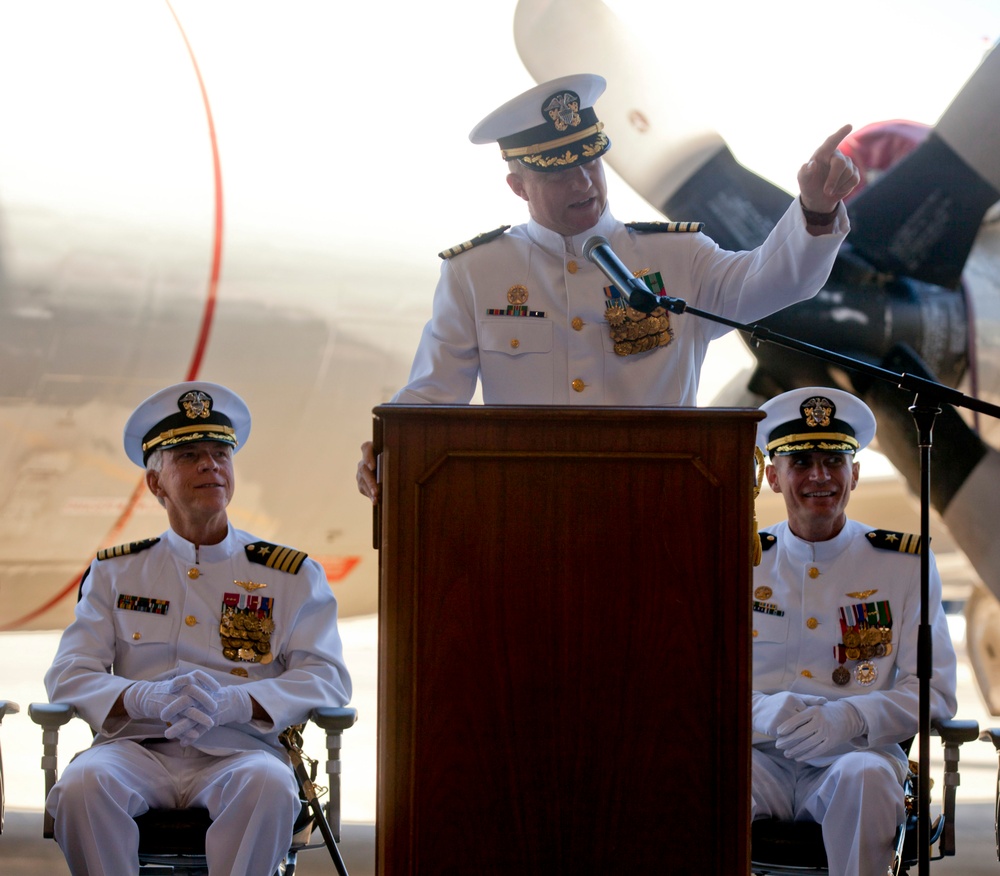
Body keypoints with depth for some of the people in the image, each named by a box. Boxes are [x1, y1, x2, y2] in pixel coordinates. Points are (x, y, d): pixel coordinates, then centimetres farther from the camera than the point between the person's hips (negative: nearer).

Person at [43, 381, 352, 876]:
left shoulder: (292, 576, 14)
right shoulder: (116, 572, 18)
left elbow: (328, 681, 2)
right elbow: (69, 675, 8)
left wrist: (230, 702, -18)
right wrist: (148, 699, -16)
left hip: (237, 750, -1)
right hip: (137, 747, 1)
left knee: (269, 785, -36)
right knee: (82, 784, -33)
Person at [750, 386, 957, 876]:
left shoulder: (905, 565, 10)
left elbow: (934, 690, 3)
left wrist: (847, 718, -17)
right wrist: (764, 713, -16)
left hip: (855, 753, 0)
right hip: (761, 757, 1)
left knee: (866, 776, -37)